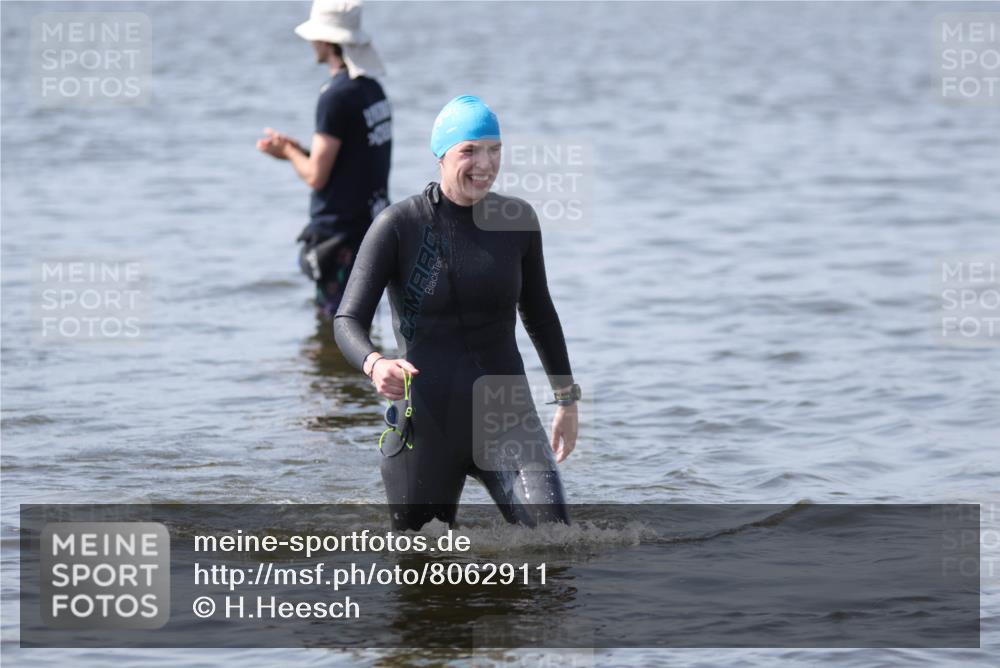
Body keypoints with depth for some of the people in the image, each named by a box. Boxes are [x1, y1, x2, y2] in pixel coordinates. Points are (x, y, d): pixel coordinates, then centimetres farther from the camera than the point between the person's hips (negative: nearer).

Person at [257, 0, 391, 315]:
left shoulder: (337, 97, -18)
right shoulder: (373, 90, 10)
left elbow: (315, 176, -17)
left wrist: (288, 152, 2)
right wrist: (297, 151, 14)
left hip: (338, 231, -9)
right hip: (369, 227, 9)